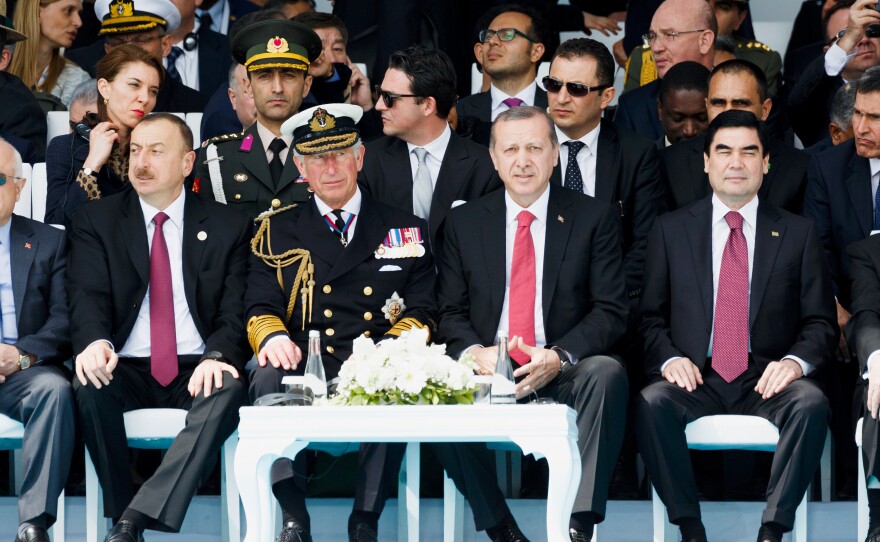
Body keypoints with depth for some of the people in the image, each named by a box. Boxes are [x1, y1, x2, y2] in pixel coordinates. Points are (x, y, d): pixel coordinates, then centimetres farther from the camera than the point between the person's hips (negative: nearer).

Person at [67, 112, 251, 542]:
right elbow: (87, 297, -3)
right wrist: (95, 342, -28)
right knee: (88, 386, -34)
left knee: (229, 391, -34)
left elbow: (236, 311, 2)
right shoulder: (96, 222, 10)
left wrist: (217, 356, -22)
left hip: (195, 373, 0)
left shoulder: (227, 227, 11)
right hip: (125, 370, 0)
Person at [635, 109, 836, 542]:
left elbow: (820, 322, 9)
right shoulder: (670, 230, 13)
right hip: (695, 377, 0)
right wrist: (669, 357, -10)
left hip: (767, 379, 0)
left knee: (811, 404, -34)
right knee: (652, 404, -33)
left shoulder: (798, 234, 13)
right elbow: (650, 316, 11)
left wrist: (797, 360, -12)